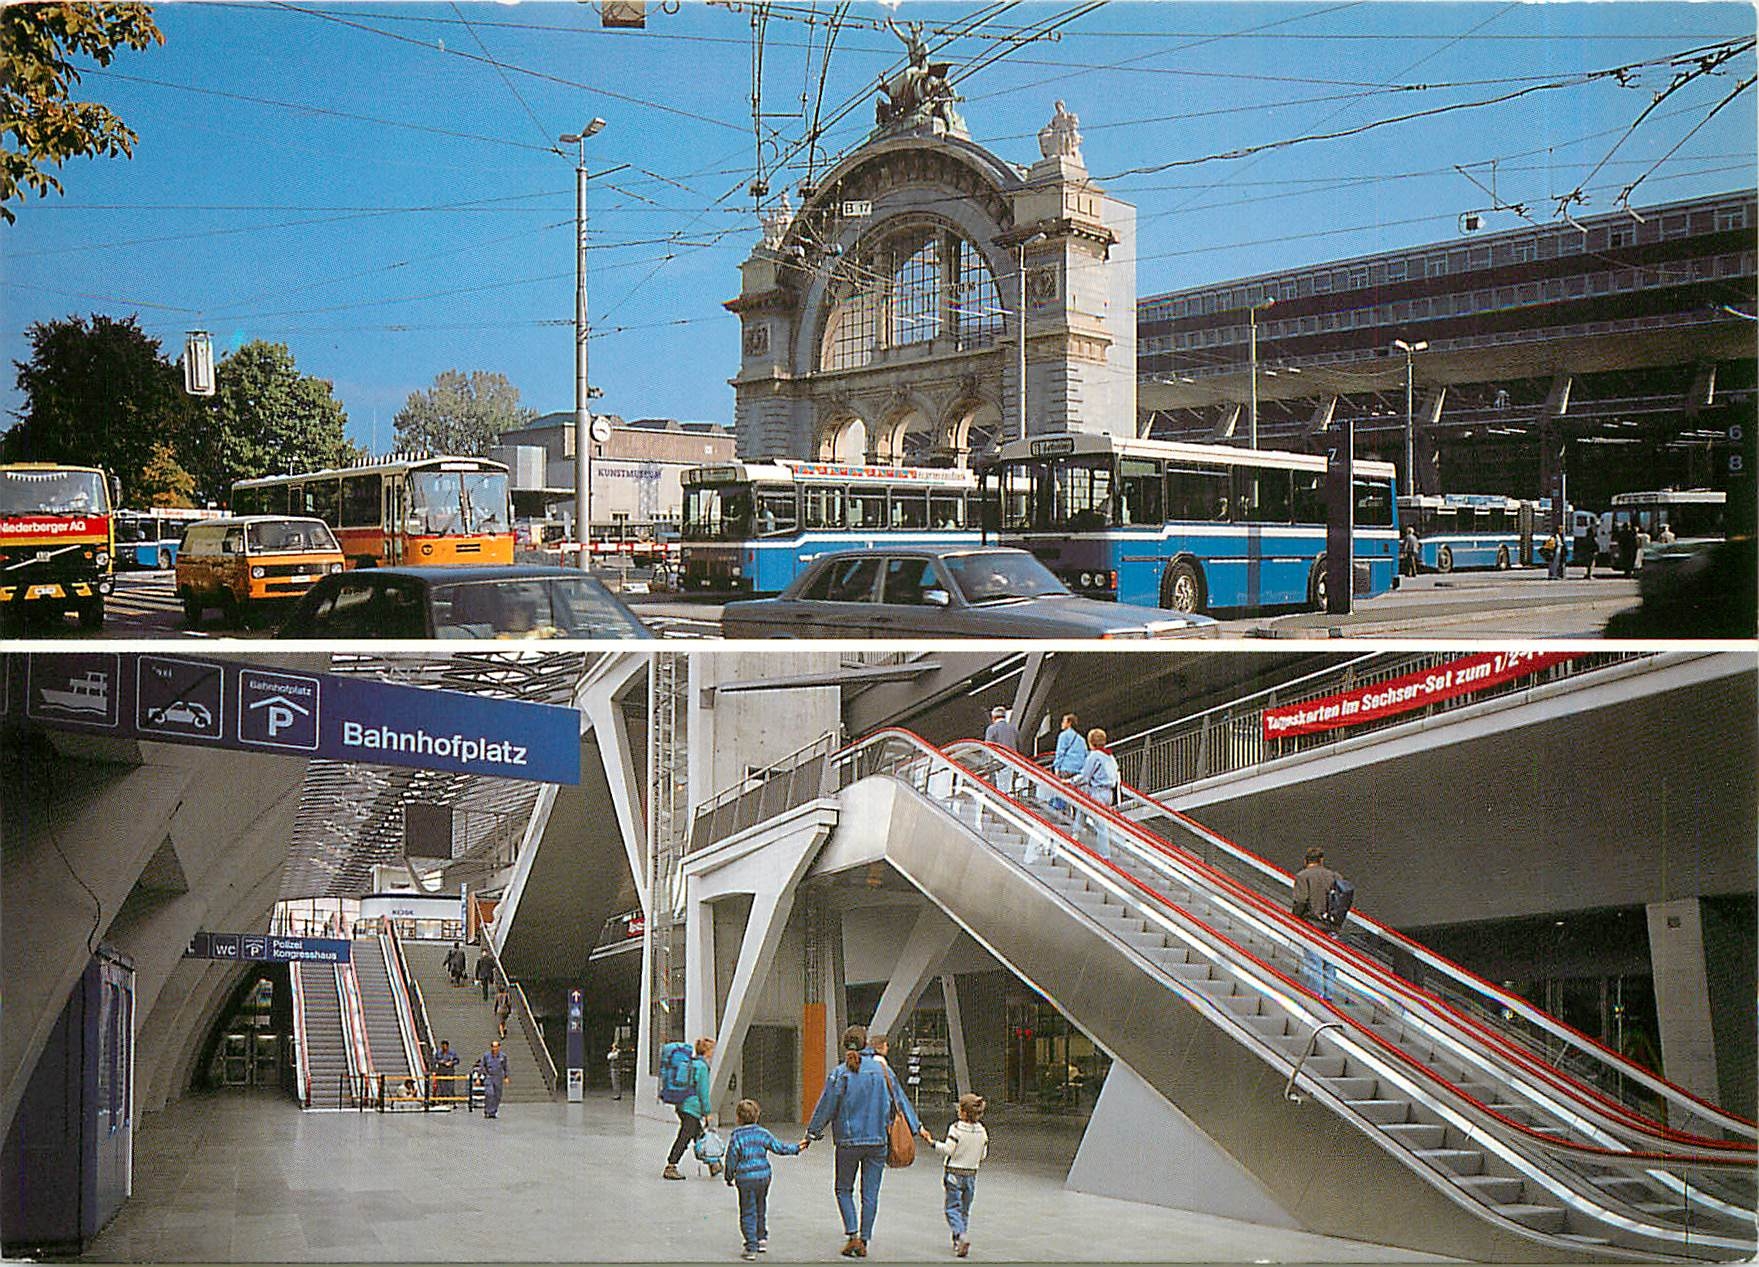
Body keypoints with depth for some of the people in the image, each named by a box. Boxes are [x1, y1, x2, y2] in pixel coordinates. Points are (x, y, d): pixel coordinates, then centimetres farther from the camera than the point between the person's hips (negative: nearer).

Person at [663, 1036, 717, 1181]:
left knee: (699, 1136, 17)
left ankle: (712, 1164, 27)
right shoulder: (702, 1066, -14)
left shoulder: (690, 1063, 12)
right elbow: (703, 1091, -14)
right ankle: (670, 1168, -5)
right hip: (692, 1107, -9)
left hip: (682, 1105, 9)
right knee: (684, 1138, -6)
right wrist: (707, 1113, -8)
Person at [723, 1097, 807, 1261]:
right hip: (763, 1176, 4)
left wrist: (729, 1178, 7)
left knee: (748, 1213, 1)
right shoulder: (763, 1133, 1)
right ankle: (762, 1239, 32)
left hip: (745, 1179, -4)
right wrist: (796, 1148, 19)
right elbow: (779, 1148, 5)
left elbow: (731, 1160, -6)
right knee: (760, 1209, 21)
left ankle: (751, 1246, -3)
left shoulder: (736, 1137, -9)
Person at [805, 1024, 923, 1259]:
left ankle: (852, 1235, -2)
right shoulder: (882, 1070, 0)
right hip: (878, 1141, 2)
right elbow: (900, 1100, 9)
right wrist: (916, 1126, 21)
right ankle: (864, 1241, 8)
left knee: (844, 1189, 13)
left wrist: (812, 1132, 7)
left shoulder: (839, 1074, -8)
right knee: (870, 1194, 8)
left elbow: (826, 1107, -4)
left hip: (848, 1141, -2)